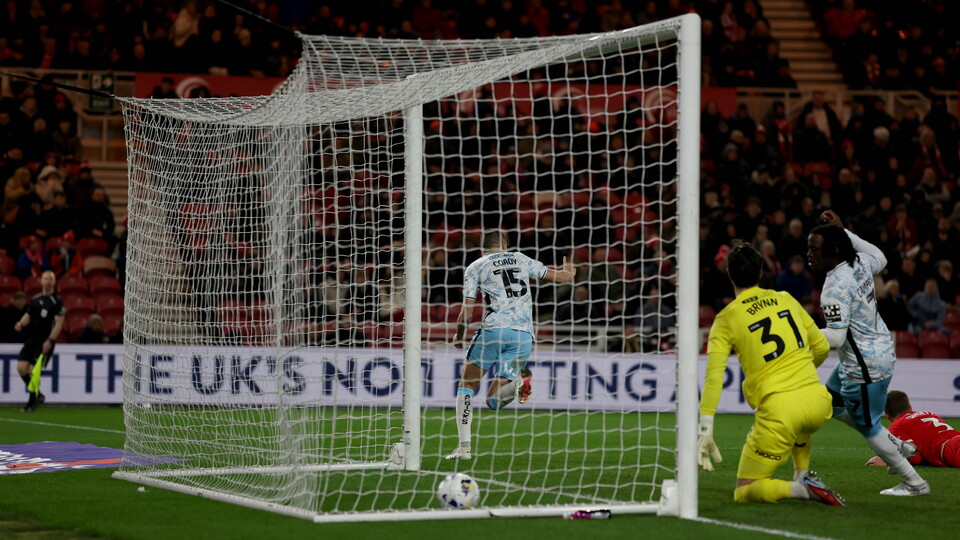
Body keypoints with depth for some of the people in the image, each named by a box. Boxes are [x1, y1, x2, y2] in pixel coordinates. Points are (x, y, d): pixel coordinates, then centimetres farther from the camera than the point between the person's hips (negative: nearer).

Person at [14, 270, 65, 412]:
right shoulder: (35, 299, 13)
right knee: (21, 367, -6)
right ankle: (38, 395, 14)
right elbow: (28, 315, 18)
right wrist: (21, 323, -5)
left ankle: (32, 403, 4)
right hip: (32, 339, 6)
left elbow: (59, 323, -10)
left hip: (45, 341, -6)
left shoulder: (57, 301, -5)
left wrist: (50, 341, -19)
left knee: (33, 370, -12)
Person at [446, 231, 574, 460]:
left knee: (466, 387, 14)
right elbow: (561, 276, 25)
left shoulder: (475, 267, 10)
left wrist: (459, 336, 23)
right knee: (493, 401, 9)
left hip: (494, 329, -3)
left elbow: (467, 311, 4)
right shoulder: (520, 259, 19)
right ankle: (519, 381, -25)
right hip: (524, 336, 3)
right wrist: (568, 271, 50)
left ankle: (464, 447, 1)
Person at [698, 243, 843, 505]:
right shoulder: (786, 299, 12)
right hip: (818, 402, 5)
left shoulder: (726, 319, 1)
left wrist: (705, 432, -10)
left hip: (779, 412, -5)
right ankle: (802, 475, 28)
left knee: (743, 493, 7)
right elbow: (821, 347, 20)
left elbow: (713, 378, -9)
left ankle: (798, 488, -17)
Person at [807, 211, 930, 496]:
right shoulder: (860, 262, -3)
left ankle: (914, 483, 19)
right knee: (831, 401, 26)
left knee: (866, 425, 8)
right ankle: (893, 445, 31)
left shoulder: (835, 287, -27)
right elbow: (880, 258, 22)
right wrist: (843, 231, 18)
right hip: (882, 349, 10)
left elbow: (836, 337, -29)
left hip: (864, 366, -10)